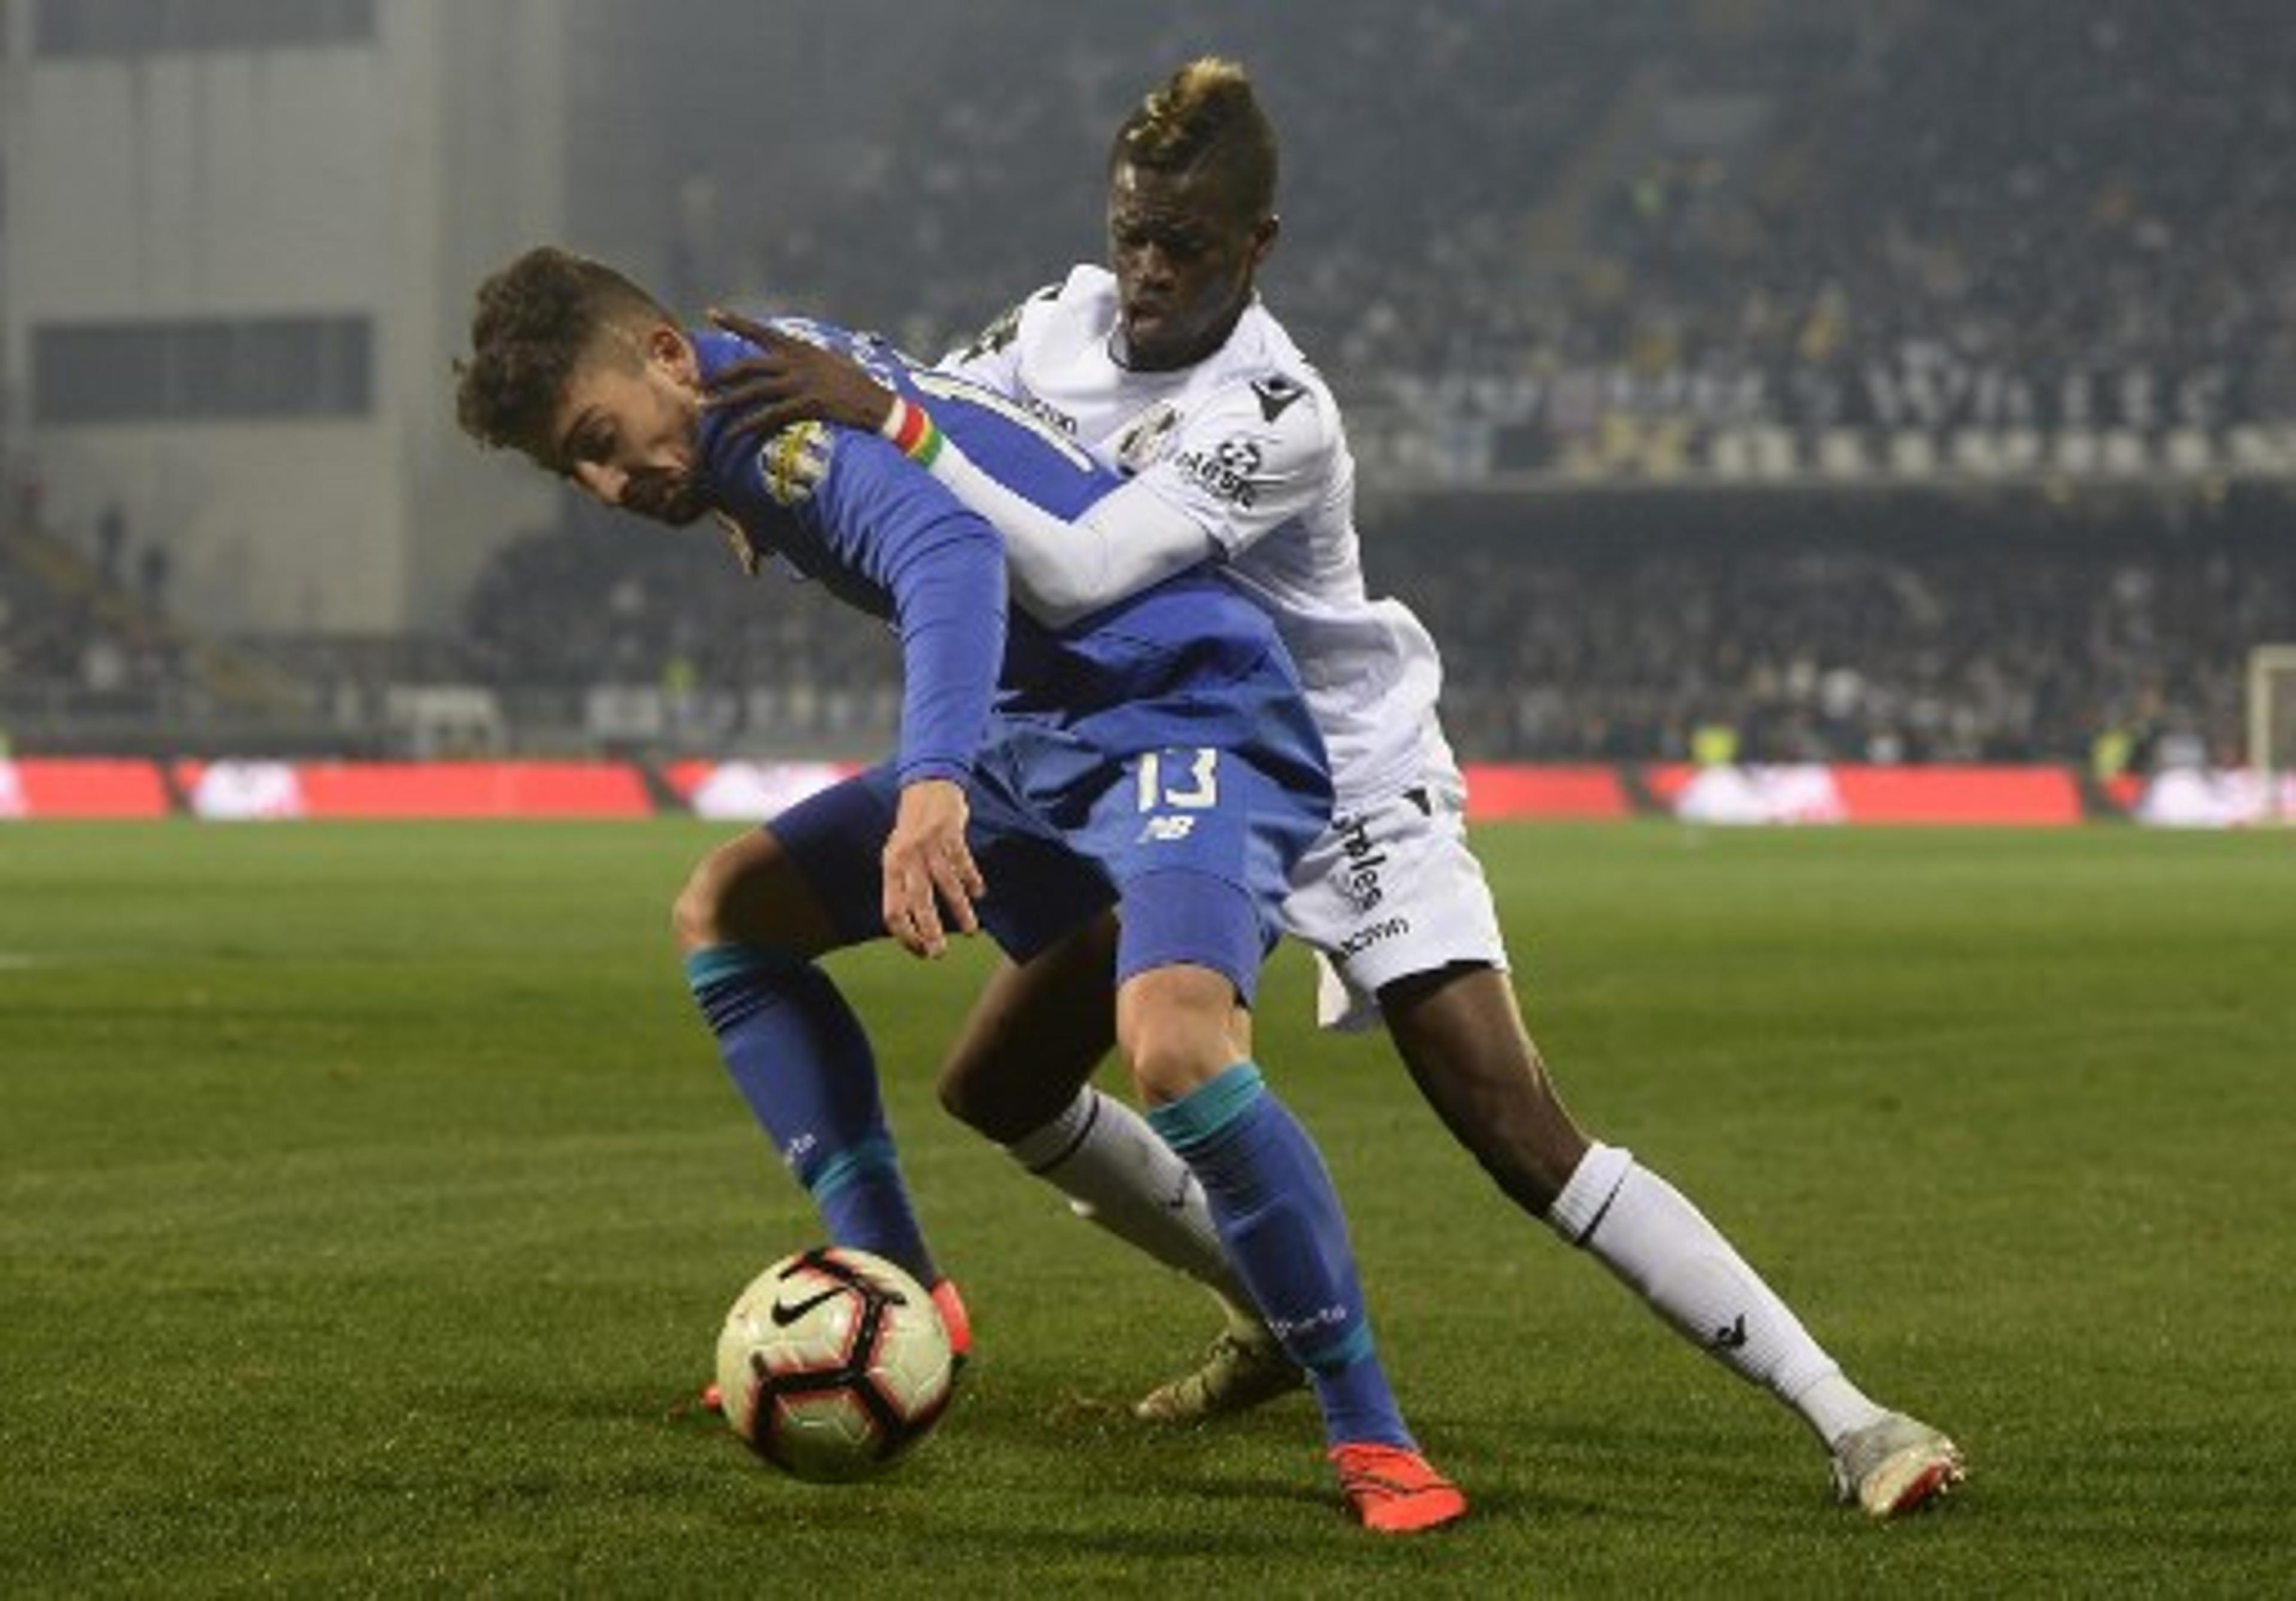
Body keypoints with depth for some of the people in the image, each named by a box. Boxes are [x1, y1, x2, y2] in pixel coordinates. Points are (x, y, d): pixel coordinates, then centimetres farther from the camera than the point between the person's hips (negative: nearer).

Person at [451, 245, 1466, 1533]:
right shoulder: (746, 453, 9)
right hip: (1036, 735, 11)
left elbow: (949, 553, -39)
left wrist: (931, 783, -52)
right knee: (725, 915, 10)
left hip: (1193, 712, -11)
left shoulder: (780, 407, -20)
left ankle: (1372, 1436, -23)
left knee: (1173, 1040, -35)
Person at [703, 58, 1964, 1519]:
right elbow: (902, 438, 4)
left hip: (1346, 785, -8)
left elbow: (1076, 574, -40)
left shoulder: (1275, 419, -29)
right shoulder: (1068, 321, -7)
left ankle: (1843, 1417, -19)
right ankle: (1276, 1315, 28)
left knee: (1522, 1134, -19)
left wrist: (877, 415, -42)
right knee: (997, 1085, 8)